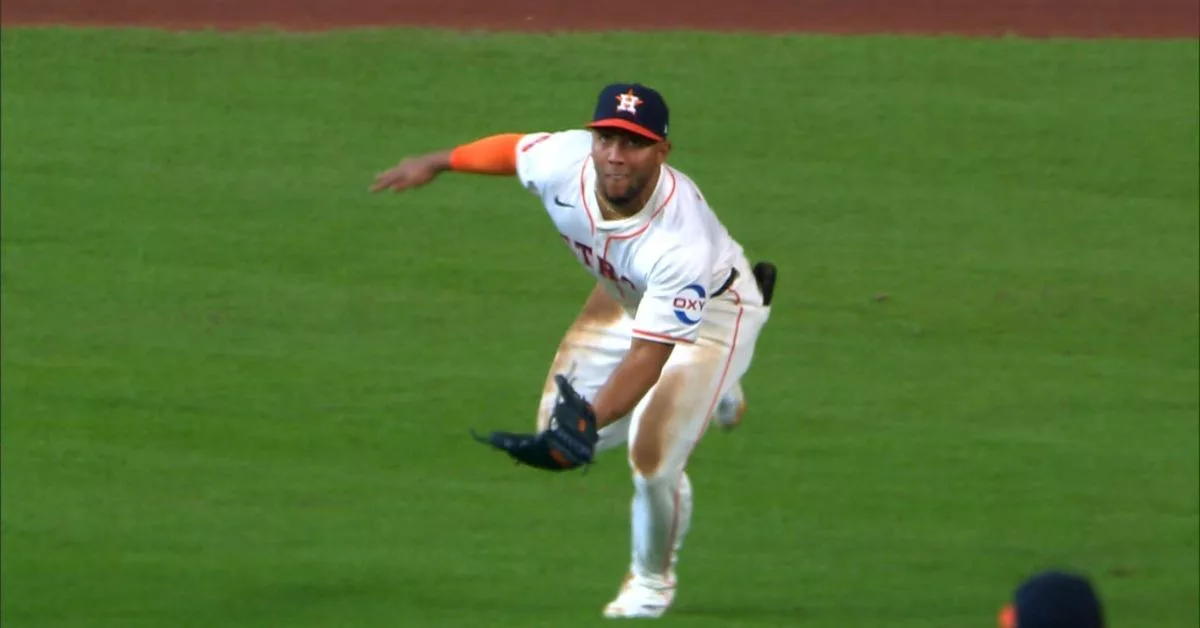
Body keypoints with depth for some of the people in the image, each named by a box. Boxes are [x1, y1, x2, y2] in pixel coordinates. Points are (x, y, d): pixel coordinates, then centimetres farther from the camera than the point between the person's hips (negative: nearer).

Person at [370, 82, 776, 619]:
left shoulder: (682, 242, -45)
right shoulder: (564, 163, -31)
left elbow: (648, 355, -42)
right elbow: (512, 148, -6)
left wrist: (589, 421, -55)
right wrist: (435, 163, 11)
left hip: (712, 311, -6)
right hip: (623, 298, 6)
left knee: (653, 460, -16)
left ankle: (651, 582, 18)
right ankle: (714, 396, 32)